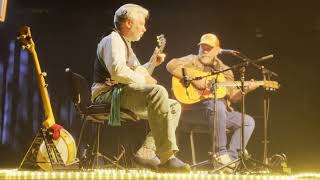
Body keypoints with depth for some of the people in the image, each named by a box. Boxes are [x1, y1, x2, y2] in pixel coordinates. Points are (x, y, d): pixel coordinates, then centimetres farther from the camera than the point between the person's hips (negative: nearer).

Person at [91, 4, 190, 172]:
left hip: (124, 94, 11)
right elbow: (118, 71, -25)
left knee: (174, 106, 9)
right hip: (109, 94, -11)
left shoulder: (125, 44, 26)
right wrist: (144, 80, -13)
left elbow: (135, 74, 31)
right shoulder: (113, 39, -7)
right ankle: (167, 158, -35)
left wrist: (152, 62, 19)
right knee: (158, 92, -34)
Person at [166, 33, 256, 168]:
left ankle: (231, 157, -13)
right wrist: (194, 79, -22)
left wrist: (246, 89, -5)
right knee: (217, 105, -37)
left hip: (220, 112, 6)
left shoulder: (225, 70, 18)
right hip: (193, 109, -6)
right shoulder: (193, 61, 3)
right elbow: (171, 65, -16)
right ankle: (220, 153, -27)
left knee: (248, 121, -6)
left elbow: (232, 97, 14)